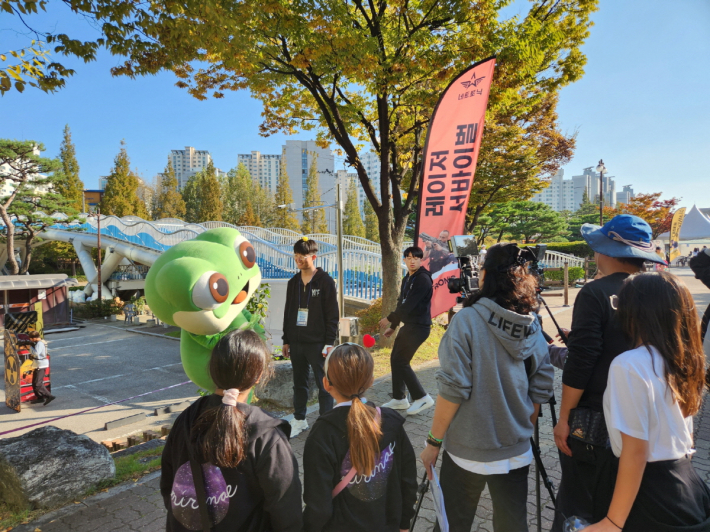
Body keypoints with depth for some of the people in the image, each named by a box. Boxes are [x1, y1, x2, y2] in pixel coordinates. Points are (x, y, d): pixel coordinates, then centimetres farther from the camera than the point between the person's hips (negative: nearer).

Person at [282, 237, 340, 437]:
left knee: (323, 384, 3)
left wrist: (329, 342, -13)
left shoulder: (325, 281, -7)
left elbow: (333, 314, -9)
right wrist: (286, 340, 12)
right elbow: (288, 313, 14)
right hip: (296, 342, 5)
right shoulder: (293, 282, 9)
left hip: (317, 343, -5)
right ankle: (299, 420, 28)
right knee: (299, 383, 15)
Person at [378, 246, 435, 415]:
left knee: (401, 362, -8)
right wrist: (393, 326, 19)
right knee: (395, 359, 11)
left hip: (419, 327, -9)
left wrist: (389, 319, -13)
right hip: (408, 325, 10)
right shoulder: (407, 279, 13)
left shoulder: (423, 279, -17)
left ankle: (422, 398, 4)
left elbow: (409, 305, -22)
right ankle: (399, 399, 22)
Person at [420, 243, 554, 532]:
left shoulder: (467, 320, -17)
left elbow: (453, 389, -18)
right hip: (516, 452, 5)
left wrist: (434, 442, -7)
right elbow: (541, 389, 4)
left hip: (467, 452, -4)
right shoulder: (534, 327, -1)